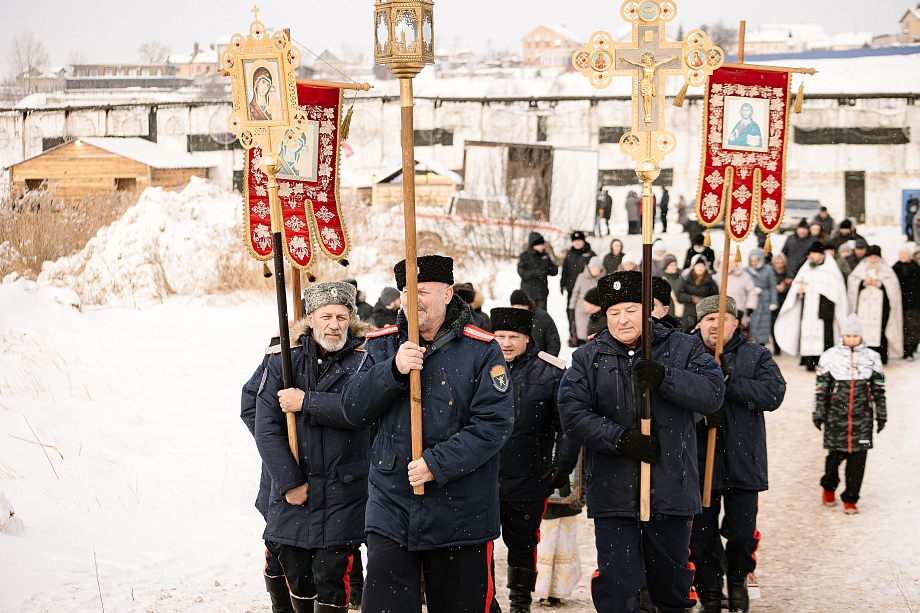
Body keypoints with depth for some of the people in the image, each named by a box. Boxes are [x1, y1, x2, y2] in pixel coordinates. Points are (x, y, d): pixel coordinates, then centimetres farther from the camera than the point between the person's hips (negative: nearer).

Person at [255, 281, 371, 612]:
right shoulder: (283, 361, 3)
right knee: (296, 573, 11)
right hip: (293, 490, 3)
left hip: (343, 490, -3)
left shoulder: (363, 361, -2)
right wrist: (290, 482, -9)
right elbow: (266, 427, -2)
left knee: (330, 576, -6)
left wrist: (306, 403, -17)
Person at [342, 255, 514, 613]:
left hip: (460, 513, -2)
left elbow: (494, 423, -12)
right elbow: (354, 410, -1)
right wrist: (394, 370, -17)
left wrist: (438, 464, -19)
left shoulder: (480, 350, -4)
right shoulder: (382, 345, 7)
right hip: (392, 507, 2)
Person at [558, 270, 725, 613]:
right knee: (617, 584, -2)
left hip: (671, 491, 0)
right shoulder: (588, 359, 5)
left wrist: (665, 378, -24)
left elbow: (713, 393, -10)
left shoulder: (682, 349, 3)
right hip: (613, 493, 0)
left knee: (672, 576, 14)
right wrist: (620, 439, -18)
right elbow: (573, 415, -6)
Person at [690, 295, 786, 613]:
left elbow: (773, 393, -12)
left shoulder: (756, 356, 3)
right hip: (699, 463, 0)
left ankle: (738, 577, 35)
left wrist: (729, 382, -20)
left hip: (742, 464, 0)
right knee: (701, 534, 6)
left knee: (742, 533, 6)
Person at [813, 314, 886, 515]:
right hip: (836, 415, -1)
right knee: (836, 454, 3)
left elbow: (879, 390, 11)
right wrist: (818, 413, 4)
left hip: (862, 417, 1)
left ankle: (850, 499, 8)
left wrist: (881, 415, 10)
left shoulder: (872, 358, 7)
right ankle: (829, 487, 32)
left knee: (858, 458, -1)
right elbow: (821, 387, 6)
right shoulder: (830, 356, 3)